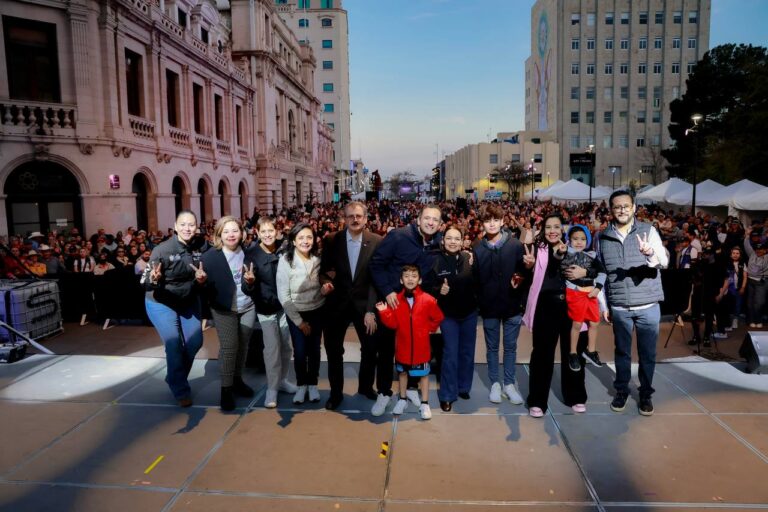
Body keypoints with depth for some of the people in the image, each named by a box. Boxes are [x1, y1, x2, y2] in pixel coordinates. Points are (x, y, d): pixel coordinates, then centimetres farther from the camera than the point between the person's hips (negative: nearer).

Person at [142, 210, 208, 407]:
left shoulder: (202, 247, -16)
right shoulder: (162, 250, -27)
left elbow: (206, 274, -2)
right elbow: (146, 282, -25)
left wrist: (203, 278, -25)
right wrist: (154, 280, -47)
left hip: (189, 301, 5)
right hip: (161, 303, -5)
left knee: (195, 342, 12)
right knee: (174, 345, -9)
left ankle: (175, 378, 37)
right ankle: (181, 390, 12)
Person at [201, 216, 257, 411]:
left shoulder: (247, 252, -3)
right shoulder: (210, 256, -12)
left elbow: (255, 278, 5)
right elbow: (206, 283, -10)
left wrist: (252, 280, -17)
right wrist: (201, 281, -32)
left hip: (248, 306, 4)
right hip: (224, 309, -3)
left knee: (243, 344, 12)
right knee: (229, 347, -6)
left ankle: (237, 380, 30)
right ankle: (226, 389, 6)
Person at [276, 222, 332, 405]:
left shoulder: (317, 259, -6)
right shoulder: (285, 261, -17)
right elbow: (283, 296, -14)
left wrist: (324, 290, -17)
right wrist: (299, 321, -12)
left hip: (317, 312, 3)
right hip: (296, 313, -3)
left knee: (314, 350, 11)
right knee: (300, 351, 3)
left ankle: (313, 384, 29)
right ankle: (301, 385, 26)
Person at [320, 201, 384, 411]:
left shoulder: (377, 242, -8)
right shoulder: (331, 240, -5)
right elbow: (323, 269, 3)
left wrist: (371, 310, -15)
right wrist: (325, 278, -21)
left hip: (364, 303, 0)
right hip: (337, 303, 1)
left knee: (371, 348, 13)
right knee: (333, 350, 11)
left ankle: (365, 386, 38)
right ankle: (336, 391, 31)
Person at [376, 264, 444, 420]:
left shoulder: (428, 300, -12)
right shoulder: (396, 300, -6)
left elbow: (438, 318, 2)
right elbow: (392, 323, -7)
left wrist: (427, 329, 2)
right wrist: (384, 312, -20)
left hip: (421, 346, -2)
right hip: (402, 346, 2)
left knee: (423, 374, 10)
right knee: (402, 372, 18)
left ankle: (424, 404, 23)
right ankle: (402, 400, 35)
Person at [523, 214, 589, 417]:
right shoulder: (537, 248, 1)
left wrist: (584, 272, -11)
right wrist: (527, 265, -28)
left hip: (572, 306, 2)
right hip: (546, 307, -2)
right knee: (542, 353, 2)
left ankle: (575, 396, 30)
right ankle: (537, 401, 13)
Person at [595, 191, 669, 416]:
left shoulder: (648, 230, -3)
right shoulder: (603, 237, 3)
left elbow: (664, 262, -14)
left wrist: (651, 253, -38)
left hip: (648, 305, -1)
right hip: (619, 306, 1)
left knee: (647, 353, 10)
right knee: (622, 351, 13)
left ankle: (645, 394, 26)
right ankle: (621, 391, 29)